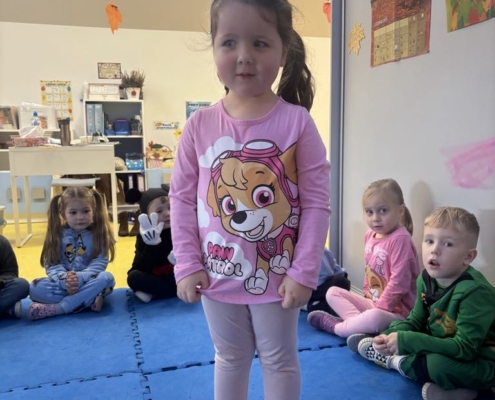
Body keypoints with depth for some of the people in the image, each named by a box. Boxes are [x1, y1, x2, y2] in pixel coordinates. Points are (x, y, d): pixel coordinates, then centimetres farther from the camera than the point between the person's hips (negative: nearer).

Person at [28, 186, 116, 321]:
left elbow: (99, 262, -12)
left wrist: (80, 278, -30)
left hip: (88, 283, -1)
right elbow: (52, 265, -7)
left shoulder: (99, 233, -4)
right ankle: (88, 301, -27)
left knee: (107, 278, -32)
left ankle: (57, 308, -30)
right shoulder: (57, 234, 0)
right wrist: (65, 280, -28)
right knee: (35, 288, -24)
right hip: (63, 284, 1)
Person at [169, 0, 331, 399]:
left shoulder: (296, 121, -13)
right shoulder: (200, 124, -7)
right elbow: (182, 198, -1)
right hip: (218, 273, 3)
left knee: (280, 360, 18)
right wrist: (187, 265, -4)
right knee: (230, 357, 23)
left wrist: (304, 271, -12)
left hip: (277, 274, -2)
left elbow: (317, 201, -11)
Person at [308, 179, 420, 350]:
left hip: (395, 310, -9)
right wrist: (367, 295, 8)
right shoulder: (370, 235, 3)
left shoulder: (400, 239, -22)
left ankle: (334, 325, -12)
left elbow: (399, 282, -25)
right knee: (332, 292, 3)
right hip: (373, 301, 9)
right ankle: (362, 328, -20)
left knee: (374, 318, -38)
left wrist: (379, 308, -19)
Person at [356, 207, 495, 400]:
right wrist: (393, 336, -20)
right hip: (443, 348, 7)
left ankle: (397, 362, -4)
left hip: (479, 363, -7)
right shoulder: (426, 279, -7)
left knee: (440, 364, -33)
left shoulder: (475, 291, -30)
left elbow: (465, 348, -33)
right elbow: (416, 321, 3)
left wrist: (405, 341, -33)